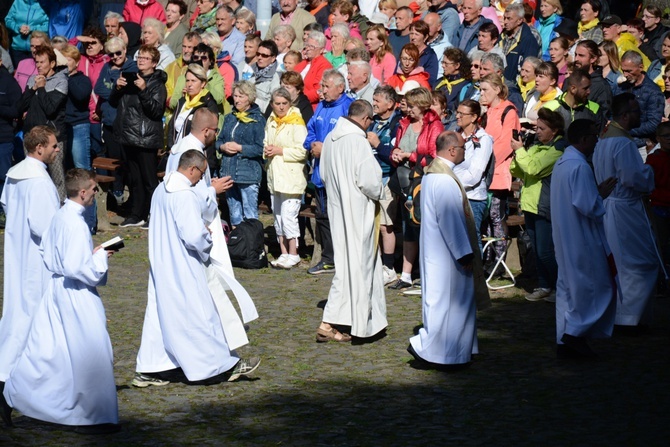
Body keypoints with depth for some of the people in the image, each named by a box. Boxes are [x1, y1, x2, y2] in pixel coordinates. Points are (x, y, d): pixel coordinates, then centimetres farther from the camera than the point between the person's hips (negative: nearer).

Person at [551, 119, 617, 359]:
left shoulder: (561, 163, 11)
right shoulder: (580, 167, -20)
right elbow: (588, 206, -24)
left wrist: (596, 192, 13)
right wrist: (602, 194, -7)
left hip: (564, 238, 10)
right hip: (582, 240, -10)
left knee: (568, 286, 12)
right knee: (597, 285, 1)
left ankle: (565, 342, 14)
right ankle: (576, 332, -3)